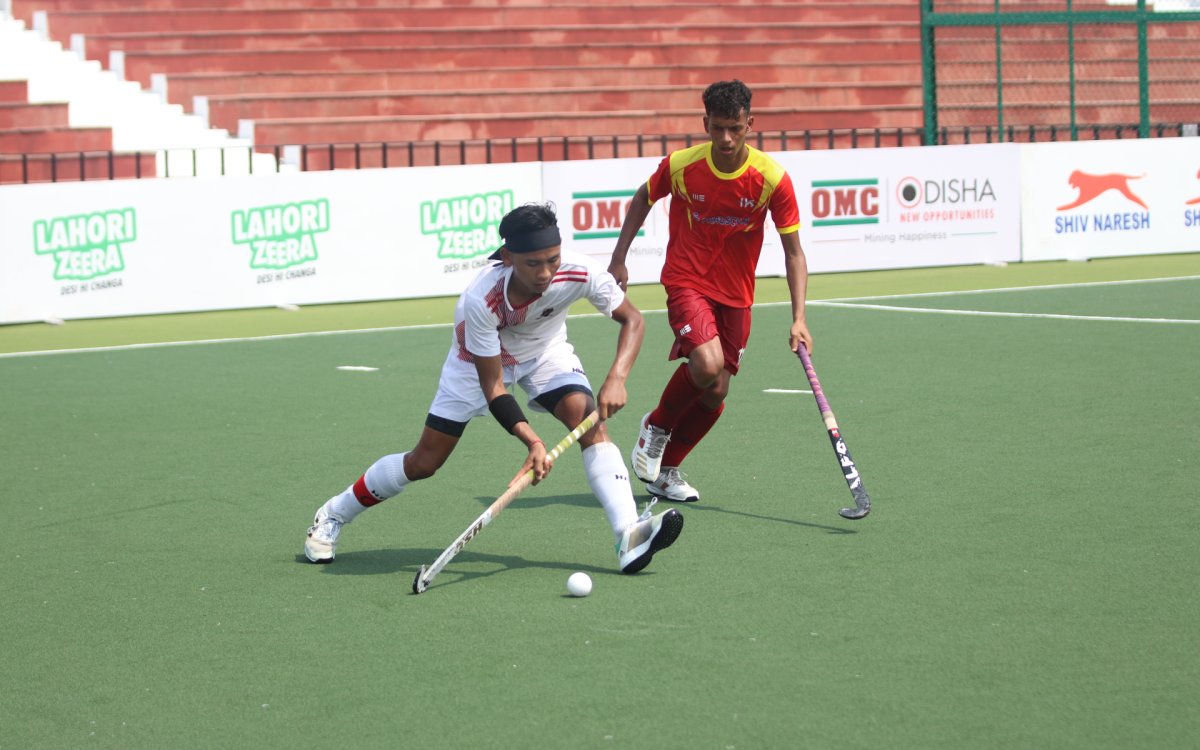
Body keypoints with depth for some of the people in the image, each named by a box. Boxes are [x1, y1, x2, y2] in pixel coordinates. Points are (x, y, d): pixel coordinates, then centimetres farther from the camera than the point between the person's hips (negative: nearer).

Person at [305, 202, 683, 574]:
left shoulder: (580, 273, -35)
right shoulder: (479, 300, -39)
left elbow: (632, 319, -20)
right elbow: (493, 388, -32)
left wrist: (616, 379, -37)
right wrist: (531, 441, -44)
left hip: (545, 351, 2)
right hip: (480, 358, -2)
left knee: (590, 419, -25)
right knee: (423, 463, 1)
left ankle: (630, 538, -32)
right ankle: (333, 515, 24)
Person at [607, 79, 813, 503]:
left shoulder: (772, 178, -15)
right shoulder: (680, 166, -15)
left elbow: (793, 252, -10)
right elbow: (644, 198, 8)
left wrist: (798, 319, -19)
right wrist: (618, 259, 7)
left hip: (735, 294, 3)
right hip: (686, 282, -3)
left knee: (716, 393, 4)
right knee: (707, 364, -26)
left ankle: (665, 470, 26)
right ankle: (656, 426, 3)